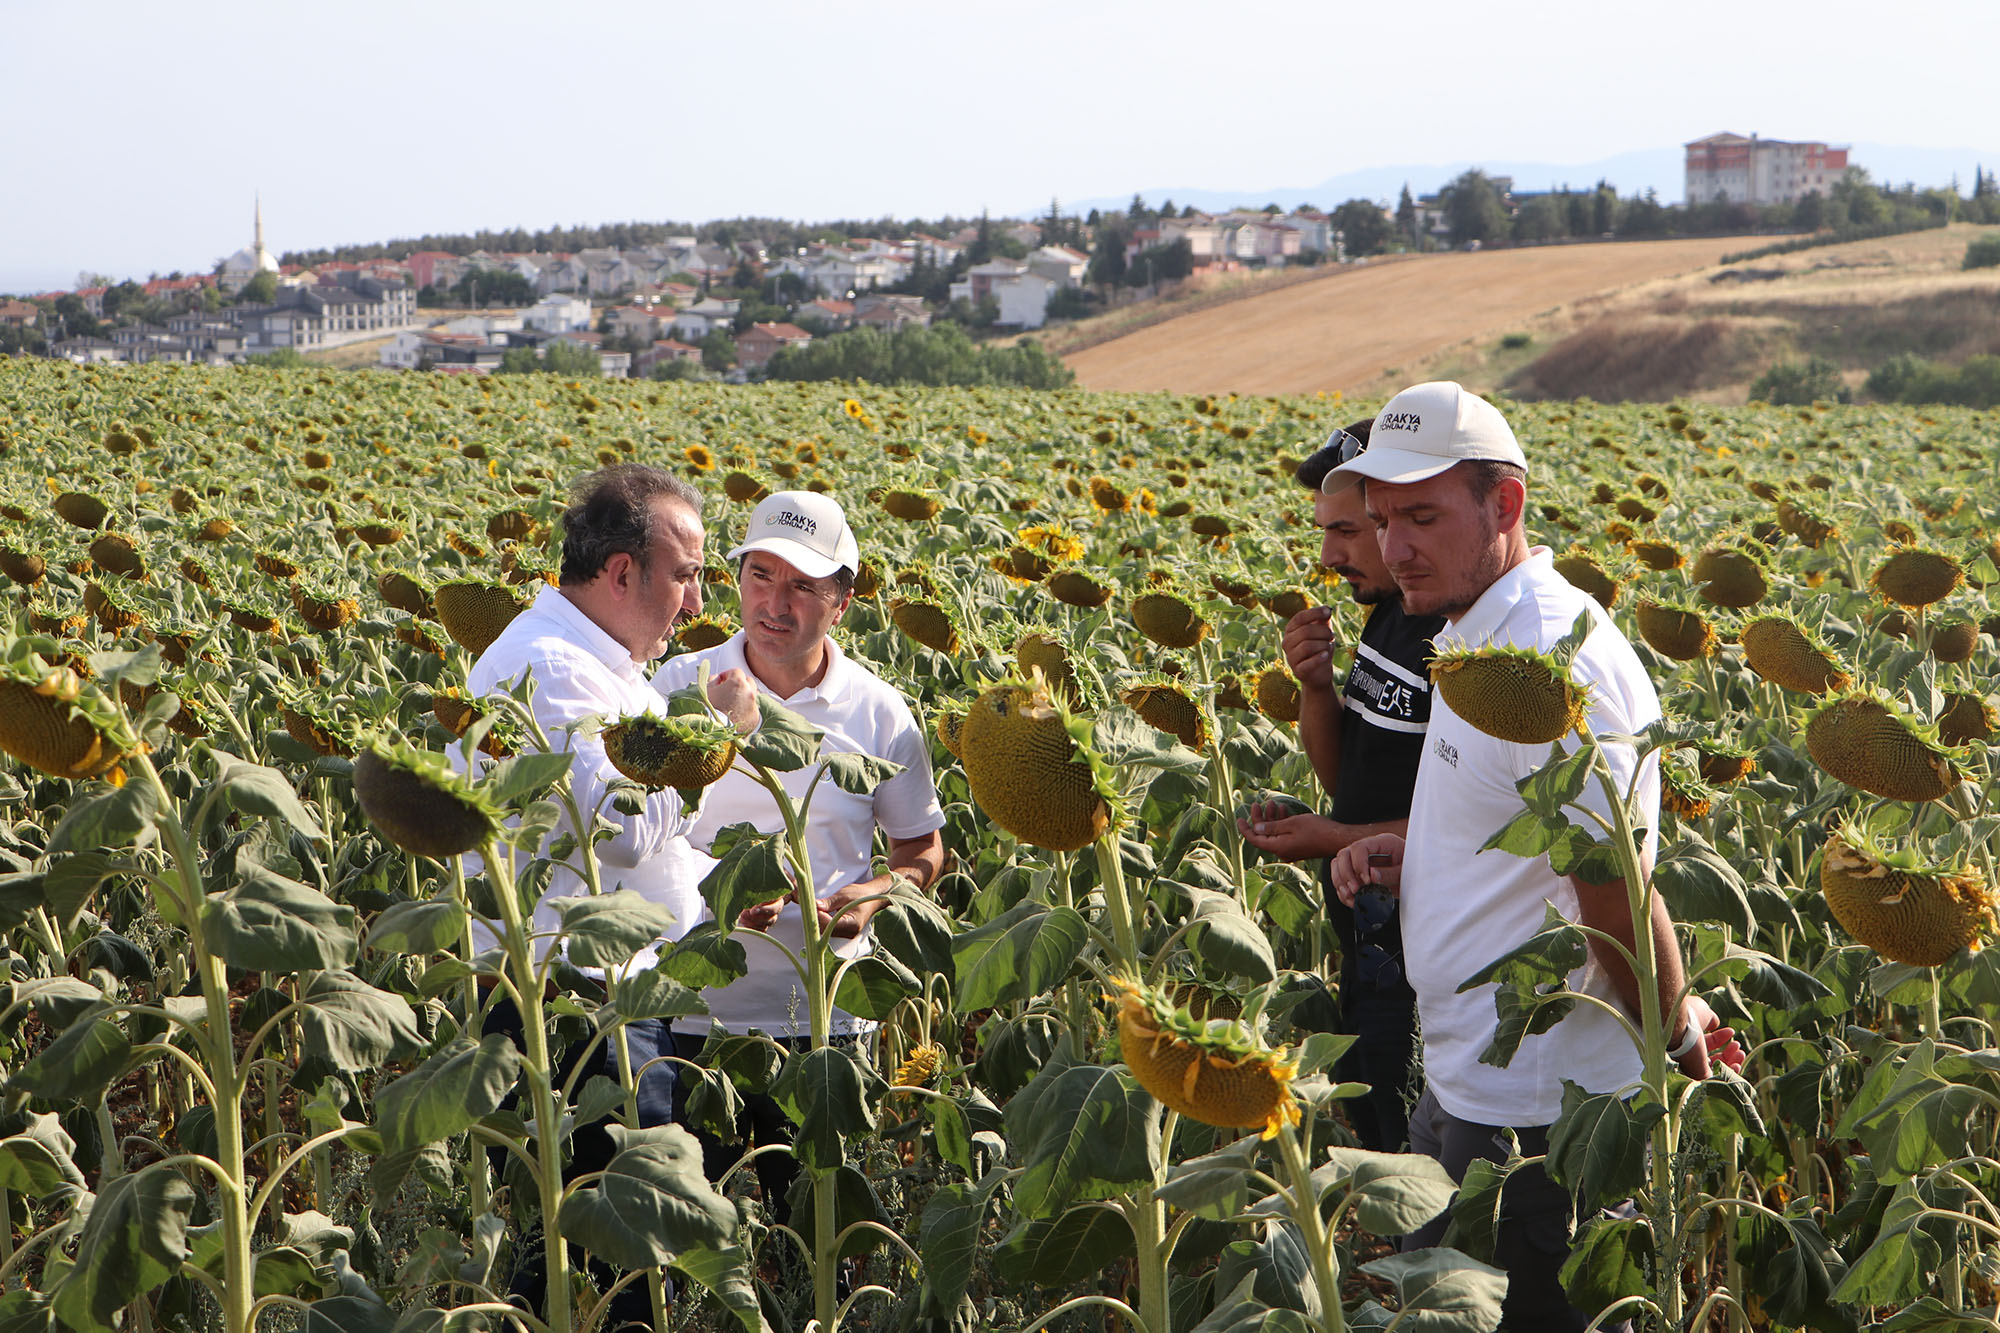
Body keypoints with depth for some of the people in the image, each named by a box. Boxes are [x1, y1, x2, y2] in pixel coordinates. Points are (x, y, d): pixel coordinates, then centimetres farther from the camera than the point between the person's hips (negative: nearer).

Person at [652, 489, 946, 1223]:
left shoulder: (878, 713, 1)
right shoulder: (680, 688, -1)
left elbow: (923, 850, 12)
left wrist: (873, 894, -10)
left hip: (826, 1017, 0)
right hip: (693, 1008, 0)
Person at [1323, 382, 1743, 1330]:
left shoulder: (1552, 660, -24)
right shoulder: (1480, 636, 10)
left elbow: (1617, 892, -25)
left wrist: (1676, 1029, -10)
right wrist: (1412, 855, 7)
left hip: (1531, 1117, -10)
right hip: (1462, 1087, 10)